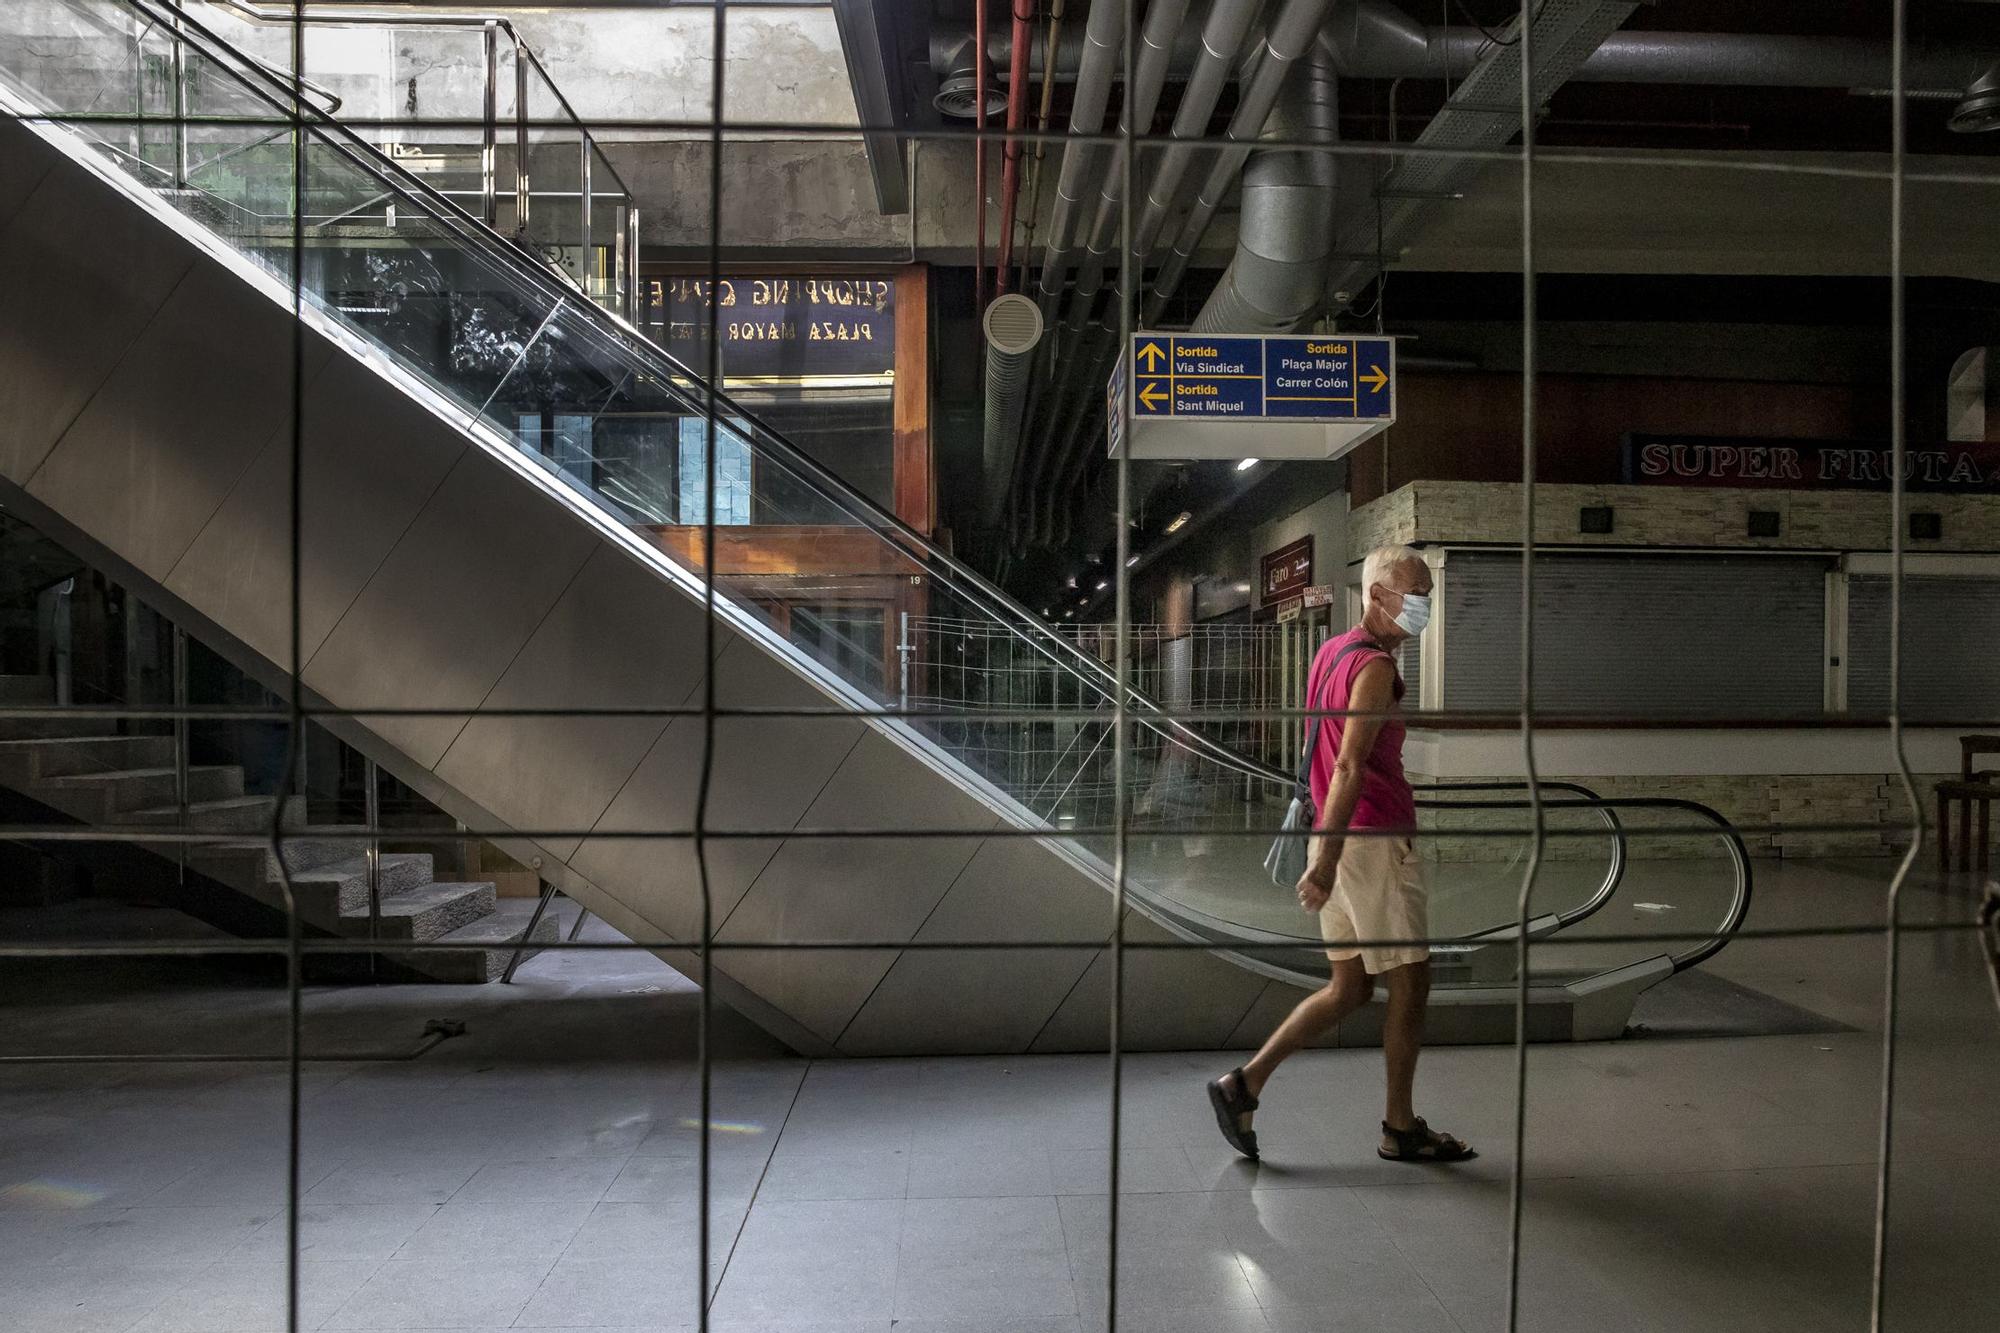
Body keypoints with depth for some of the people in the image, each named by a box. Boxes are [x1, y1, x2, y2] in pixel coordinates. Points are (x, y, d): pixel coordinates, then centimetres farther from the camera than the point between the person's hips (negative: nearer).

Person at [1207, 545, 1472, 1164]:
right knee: (1410, 983, 4)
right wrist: (1326, 859, -25)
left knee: (1350, 986, 13)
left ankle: (1245, 1083, 10)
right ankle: (1401, 1128, 17)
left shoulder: (1330, 653, 16)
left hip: (1337, 837, 9)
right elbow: (1350, 768, -22)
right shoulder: (1374, 667, -14)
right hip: (1374, 840, -9)